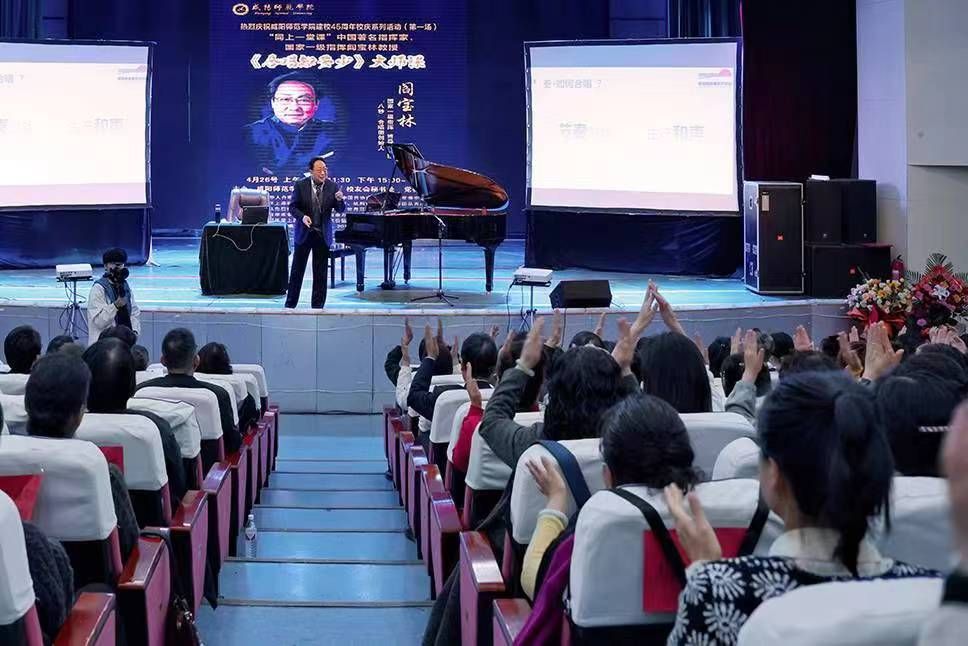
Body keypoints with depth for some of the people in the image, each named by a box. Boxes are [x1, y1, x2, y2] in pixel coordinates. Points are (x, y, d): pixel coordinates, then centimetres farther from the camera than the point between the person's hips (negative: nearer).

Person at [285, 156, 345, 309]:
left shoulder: (332, 186, -3)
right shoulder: (301, 185, -6)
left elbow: (341, 210, -2)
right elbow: (292, 207, -2)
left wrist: (340, 200, -24)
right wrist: (302, 216, -21)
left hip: (323, 234, 1)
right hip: (303, 233, -1)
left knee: (320, 273, 5)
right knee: (297, 270, 6)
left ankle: (317, 306, 13)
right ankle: (290, 304, 15)